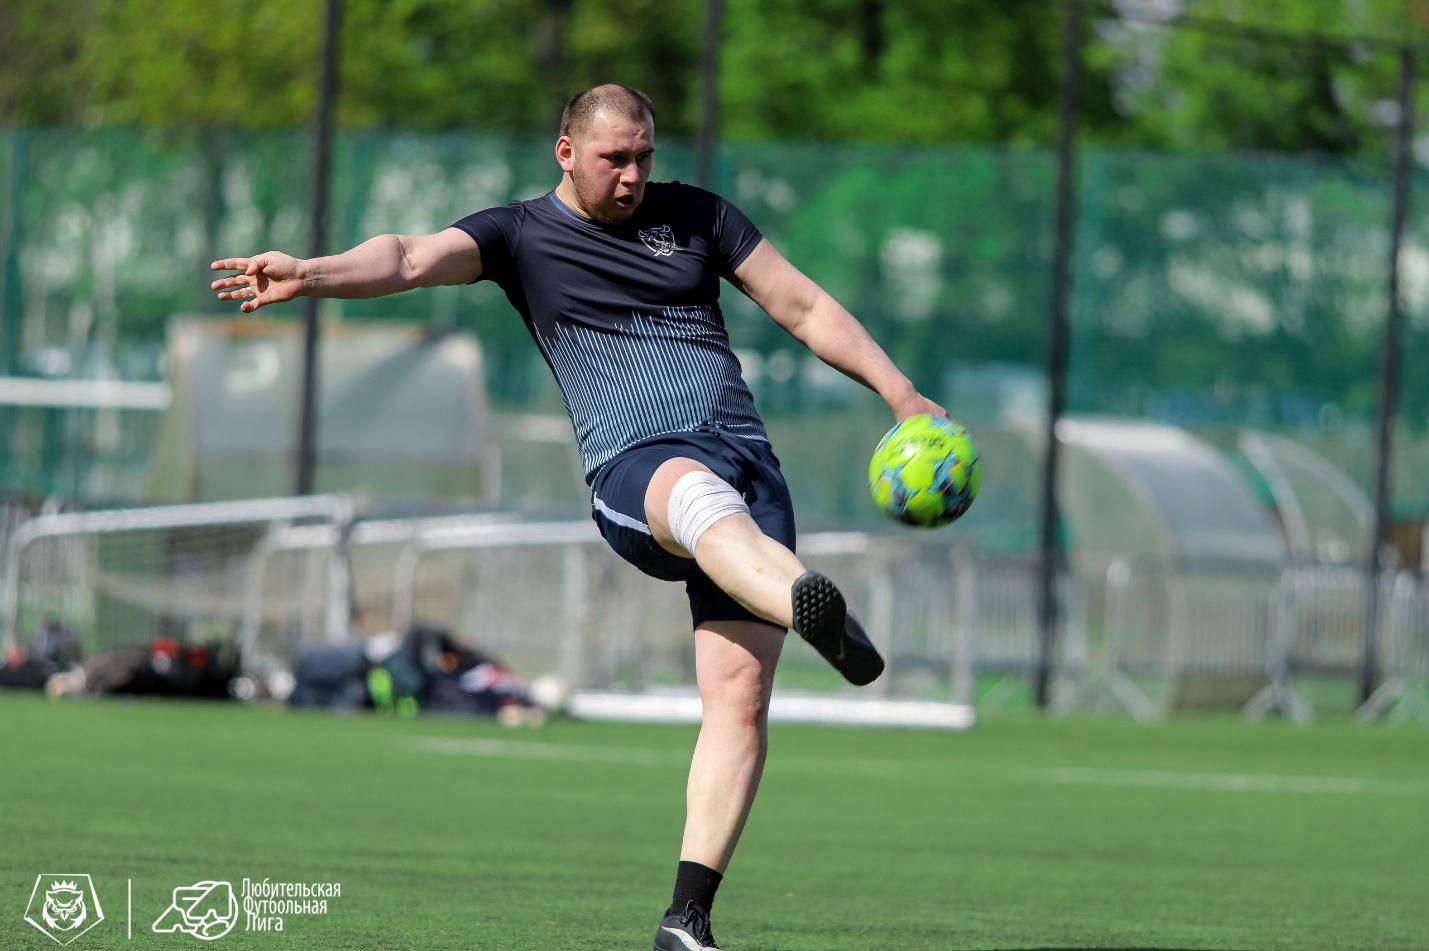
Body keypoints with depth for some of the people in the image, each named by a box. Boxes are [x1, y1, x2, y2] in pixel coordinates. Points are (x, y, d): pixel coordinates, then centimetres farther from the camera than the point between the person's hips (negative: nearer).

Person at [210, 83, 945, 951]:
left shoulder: (694, 215, 20)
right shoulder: (521, 235, 11)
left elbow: (803, 305, 23)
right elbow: (412, 259, -6)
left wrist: (900, 394, 17)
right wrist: (315, 275, -25)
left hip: (749, 462, 4)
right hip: (636, 467, -4)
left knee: (740, 691, -11)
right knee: (701, 491, -42)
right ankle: (813, 610, -75)